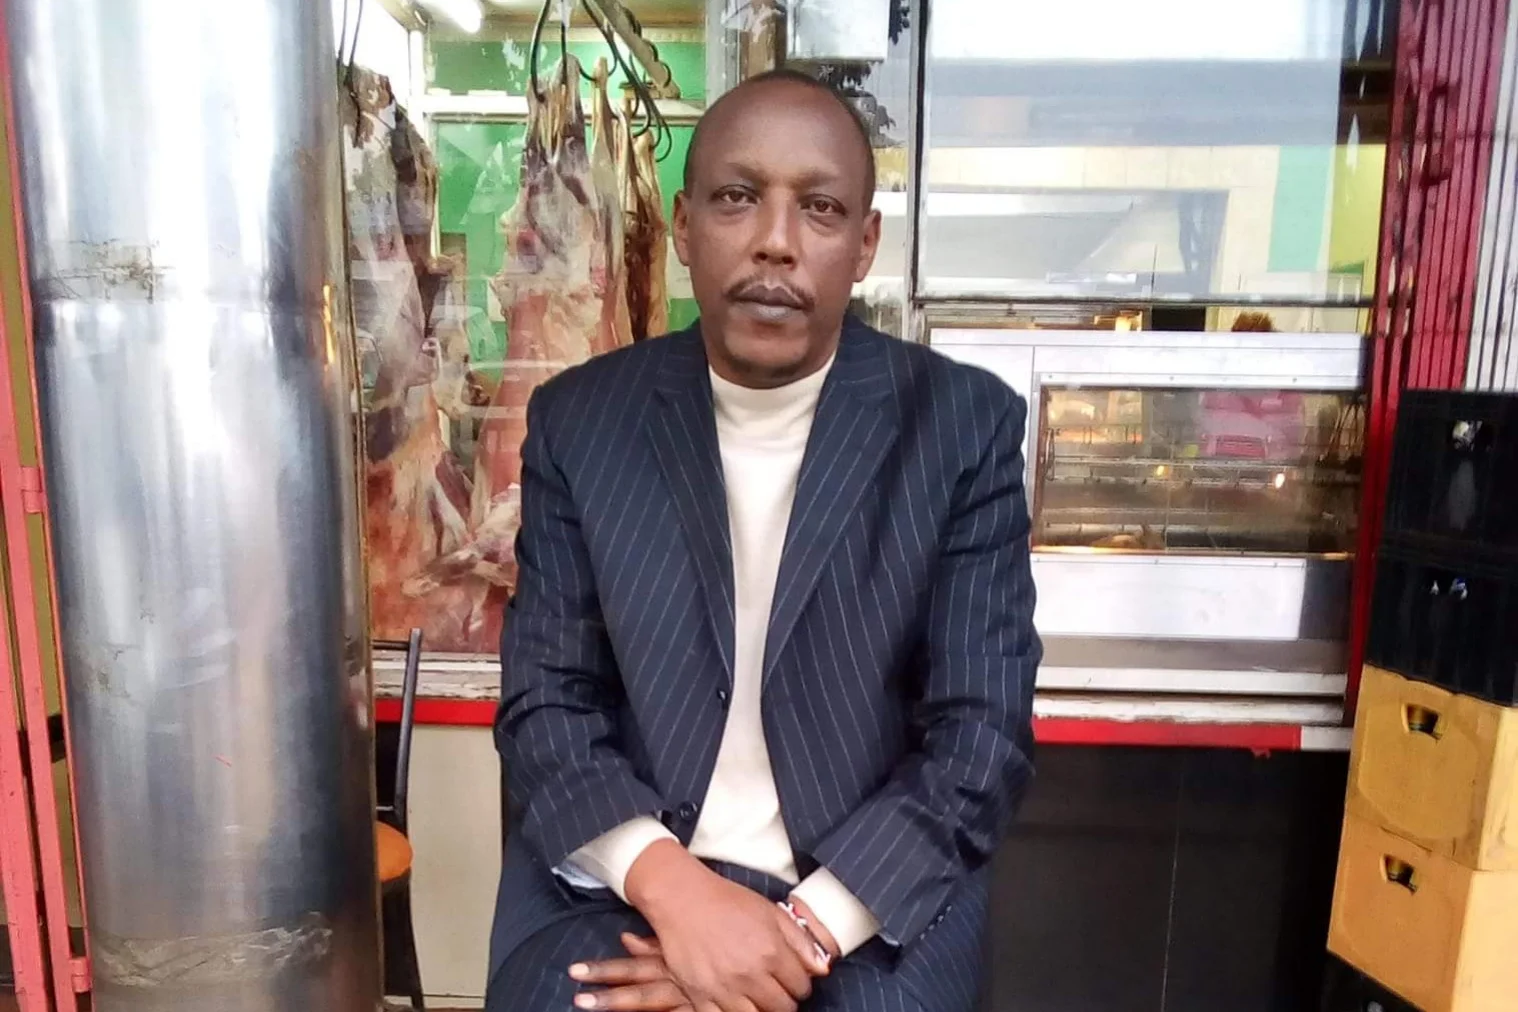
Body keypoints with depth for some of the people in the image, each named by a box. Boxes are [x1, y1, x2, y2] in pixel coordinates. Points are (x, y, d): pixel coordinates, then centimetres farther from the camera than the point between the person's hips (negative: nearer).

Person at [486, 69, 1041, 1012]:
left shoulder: (965, 425, -7)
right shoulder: (580, 418, -3)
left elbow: (982, 735, -7)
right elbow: (545, 701, -2)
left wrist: (801, 932, -15)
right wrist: (672, 887, -16)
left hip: (868, 902, 0)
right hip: (617, 887, 1)